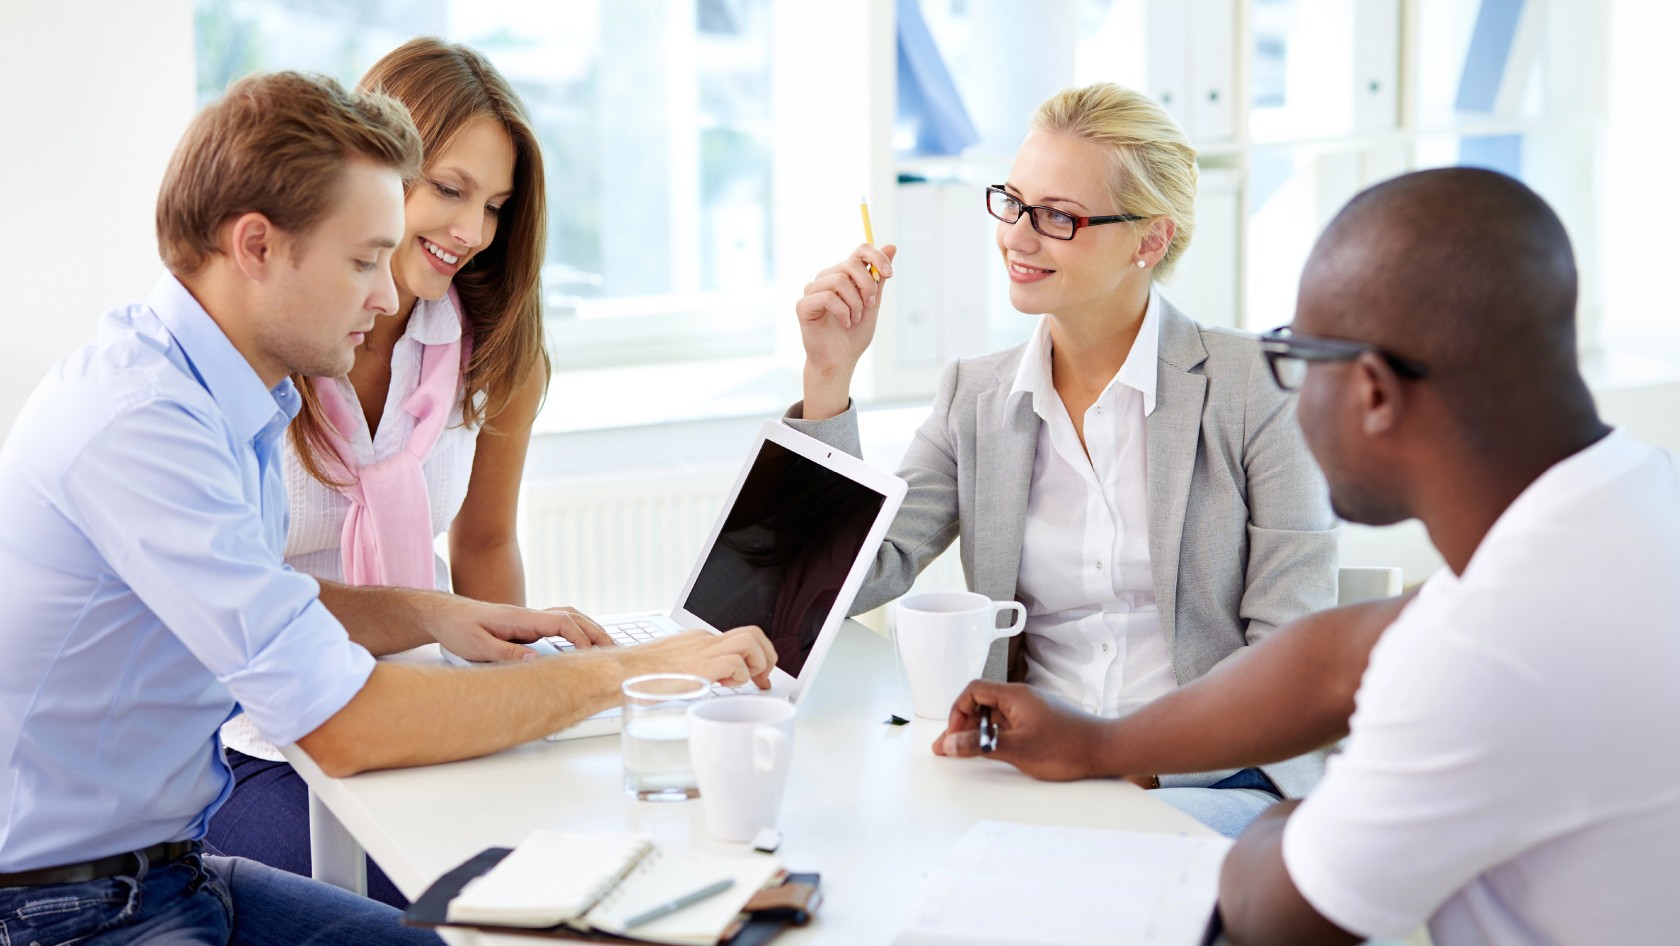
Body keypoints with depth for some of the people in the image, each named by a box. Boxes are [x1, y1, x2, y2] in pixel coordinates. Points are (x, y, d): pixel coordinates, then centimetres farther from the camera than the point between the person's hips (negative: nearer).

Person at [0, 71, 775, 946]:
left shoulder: (225, 398, 6)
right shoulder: (138, 422, -24)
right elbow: (343, 724, -28)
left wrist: (427, 615, 6)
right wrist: (622, 672, -20)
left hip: (170, 868, 9)